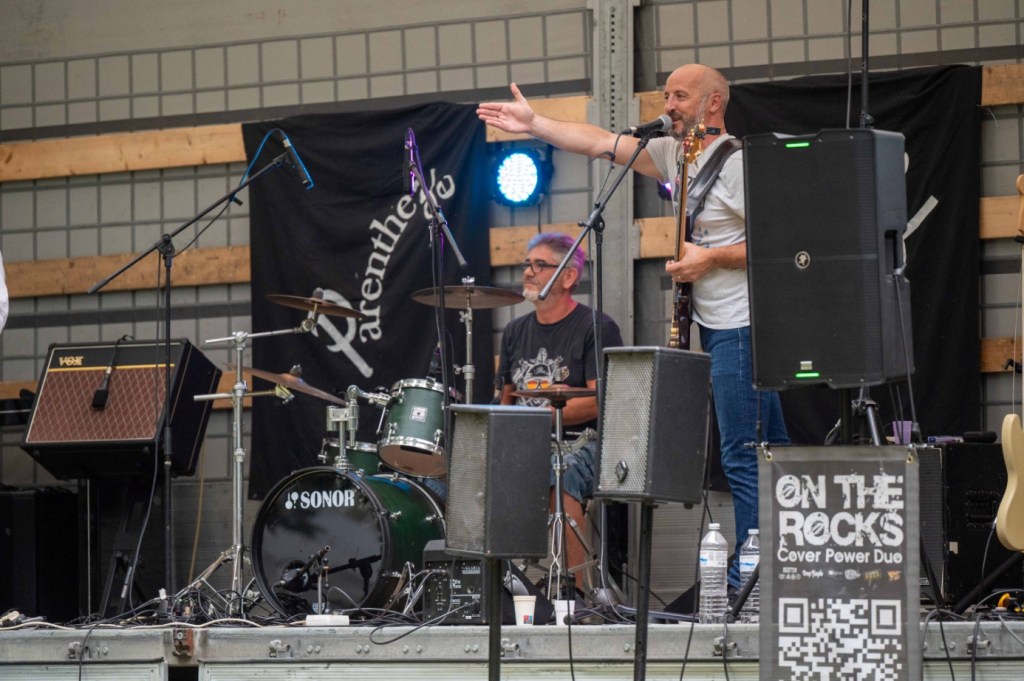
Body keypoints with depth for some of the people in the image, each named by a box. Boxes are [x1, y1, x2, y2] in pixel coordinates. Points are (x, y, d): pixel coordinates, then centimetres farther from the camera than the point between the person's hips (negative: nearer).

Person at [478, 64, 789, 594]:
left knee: (742, 457, -8)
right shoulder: (675, 156, 13)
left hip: (742, 326, -10)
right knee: (770, 452, 12)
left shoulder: (738, 163, -14)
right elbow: (601, 143, 13)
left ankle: (746, 582, -6)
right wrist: (534, 125, 10)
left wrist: (710, 258, -18)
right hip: (715, 325, 10)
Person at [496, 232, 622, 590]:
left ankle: (577, 586, -34)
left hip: (582, 443, -6)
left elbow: (600, 401, -11)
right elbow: (505, 400, 23)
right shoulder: (516, 331, 18)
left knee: (560, 475, -36)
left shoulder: (597, 328, -2)